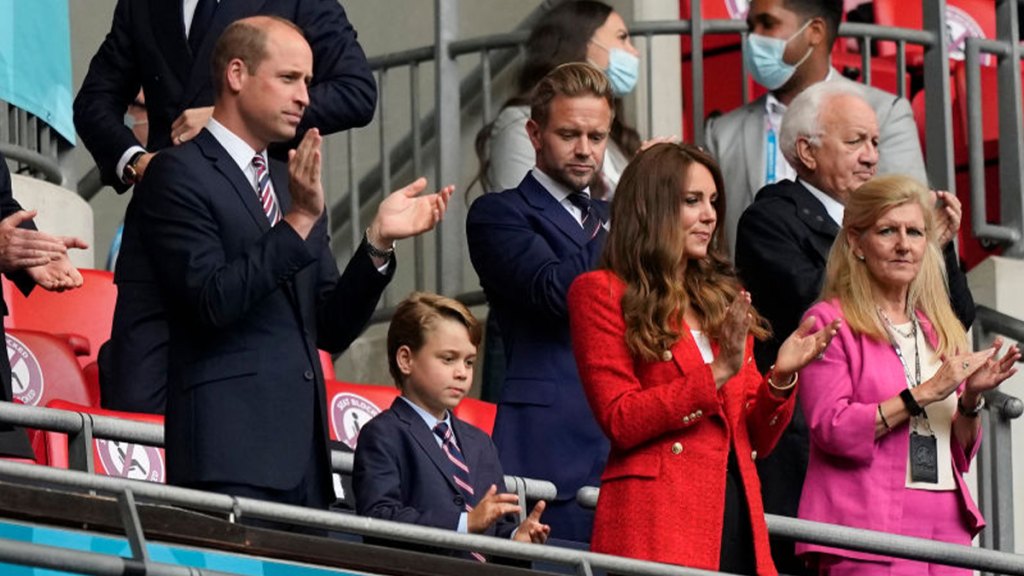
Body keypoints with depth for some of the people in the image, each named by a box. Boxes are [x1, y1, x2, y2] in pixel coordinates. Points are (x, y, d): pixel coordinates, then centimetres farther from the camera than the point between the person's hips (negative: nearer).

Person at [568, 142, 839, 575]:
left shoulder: (724, 299, 20)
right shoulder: (601, 293, 3)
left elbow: (755, 441, 17)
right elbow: (619, 421, -8)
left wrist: (781, 379, -2)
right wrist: (717, 374, -14)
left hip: (738, 519, 5)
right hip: (656, 524, -5)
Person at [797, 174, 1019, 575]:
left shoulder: (940, 330, 18)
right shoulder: (830, 321, 1)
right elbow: (832, 429, -12)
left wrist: (971, 399, 0)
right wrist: (924, 394, -13)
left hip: (947, 529, 5)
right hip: (868, 532, -5)